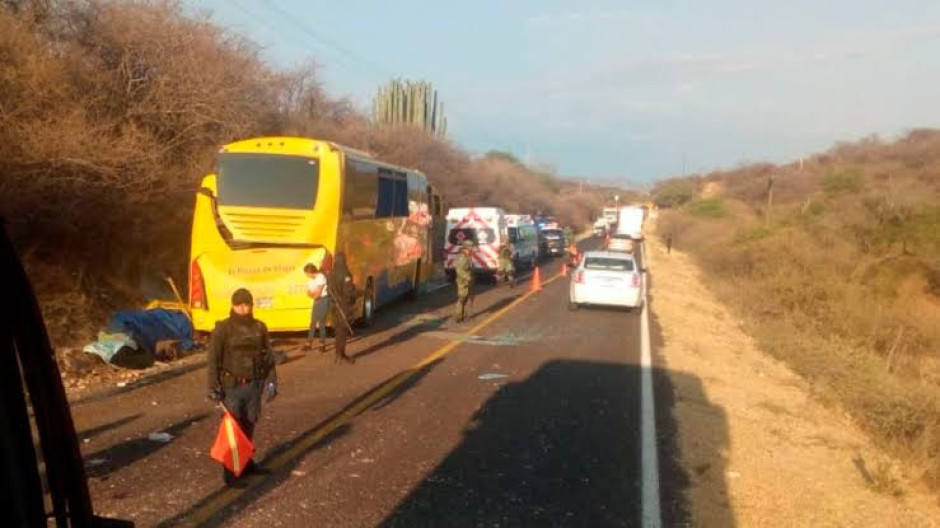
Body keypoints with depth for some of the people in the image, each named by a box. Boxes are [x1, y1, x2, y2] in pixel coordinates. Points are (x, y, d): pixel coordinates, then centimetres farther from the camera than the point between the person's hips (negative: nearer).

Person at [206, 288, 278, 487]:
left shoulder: (259, 328, 4)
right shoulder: (223, 329, -7)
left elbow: (268, 357, 9)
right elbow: (214, 359, -7)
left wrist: (271, 382, 5)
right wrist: (214, 386, -12)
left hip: (254, 384, 4)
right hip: (232, 385, -4)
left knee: (249, 425, 15)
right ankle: (229, 471, 2)